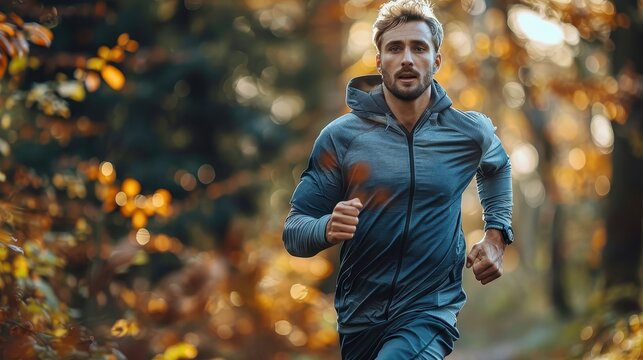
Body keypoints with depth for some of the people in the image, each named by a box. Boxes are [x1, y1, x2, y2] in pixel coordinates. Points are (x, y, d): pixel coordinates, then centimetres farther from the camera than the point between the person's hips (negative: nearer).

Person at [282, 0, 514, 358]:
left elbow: (498, 165, 25)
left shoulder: (471, 132, -1)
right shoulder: (341, 136, -5)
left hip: (432, 312, -2)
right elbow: (294, 231, -5)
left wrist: (496, 235, 11)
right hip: (358, 318, 2)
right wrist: (328, 229, -27)